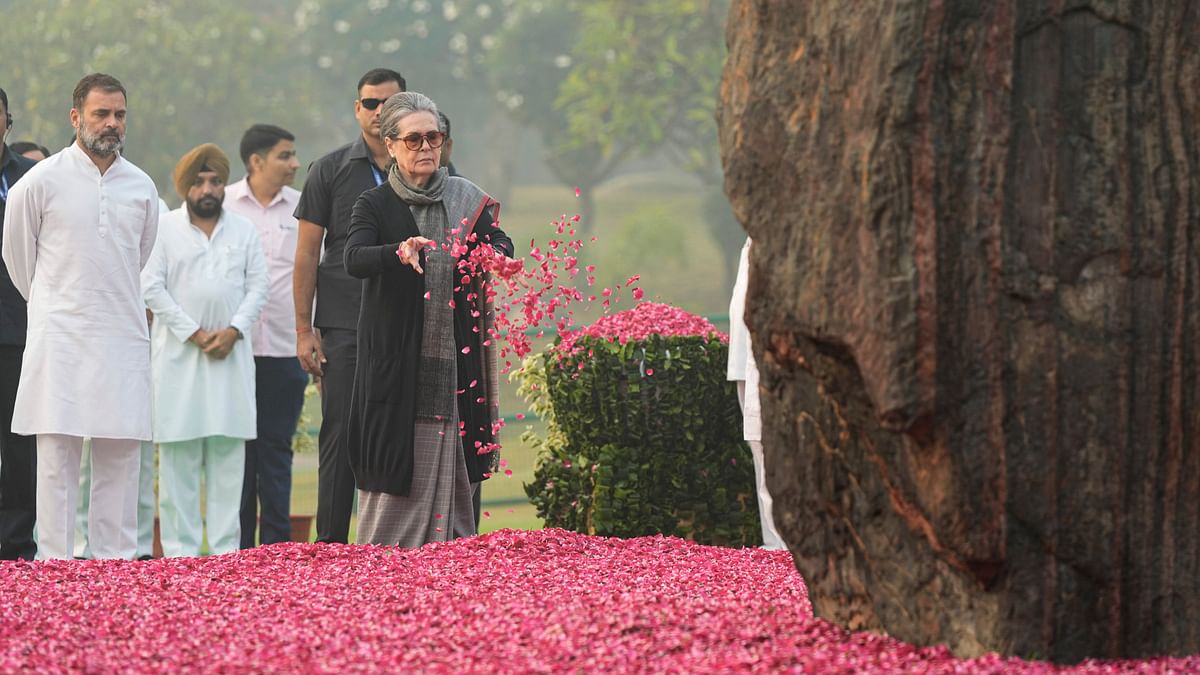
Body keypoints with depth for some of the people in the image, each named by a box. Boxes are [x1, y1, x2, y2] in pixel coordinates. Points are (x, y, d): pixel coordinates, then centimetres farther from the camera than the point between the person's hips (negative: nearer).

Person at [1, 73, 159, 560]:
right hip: (60, 338, -3)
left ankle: (116, 562, 8)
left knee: (120, 455, 3)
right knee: (57, 452, -4)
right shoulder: (41, 181, -2)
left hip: (123, 338, 3)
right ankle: (55, 564, -2)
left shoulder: (142, 187, 9)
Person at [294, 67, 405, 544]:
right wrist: (304, 329, -2)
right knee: (340, 435, -2)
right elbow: (307, 253, 4)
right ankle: (330, 544, 1)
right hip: (344, 327, -2)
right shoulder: (330, 171, 4)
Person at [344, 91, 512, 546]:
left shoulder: (467, 199, 10)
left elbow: (504, 250, -1)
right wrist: (399, 253, -38)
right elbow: (354, 259, -17)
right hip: (398, 367, -3)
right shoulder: (375, 206, 0)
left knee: (452, 473, 4)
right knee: (397, 477, -4)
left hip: (457, 365, 3)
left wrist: (488, 250, -25)